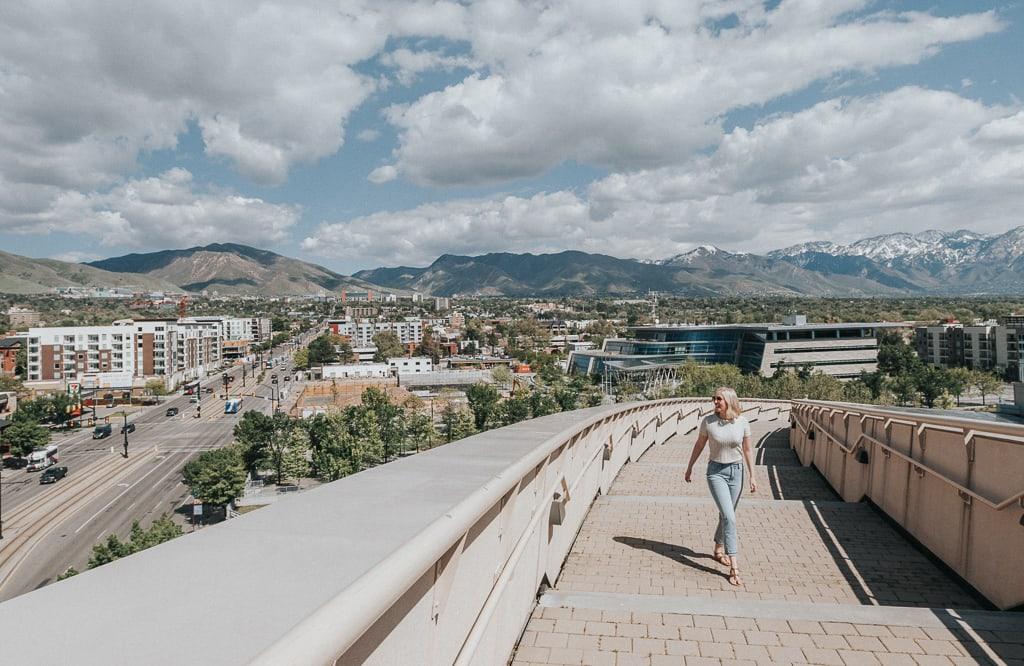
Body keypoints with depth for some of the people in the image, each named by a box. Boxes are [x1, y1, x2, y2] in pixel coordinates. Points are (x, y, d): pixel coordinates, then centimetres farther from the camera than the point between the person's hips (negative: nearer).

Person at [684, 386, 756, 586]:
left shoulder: (742, 422, -7)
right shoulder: (708, 421, -11)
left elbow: (747, 450, 2)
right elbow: (699, 445, 3)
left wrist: (752, 476, 2)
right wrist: (690, 467, 10)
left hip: (736, 471, 3)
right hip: (716, 472, -3)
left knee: (726, 515, 15)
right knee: (729, 517, -13)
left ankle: (718, 550, 40)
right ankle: (734, 567, -12)